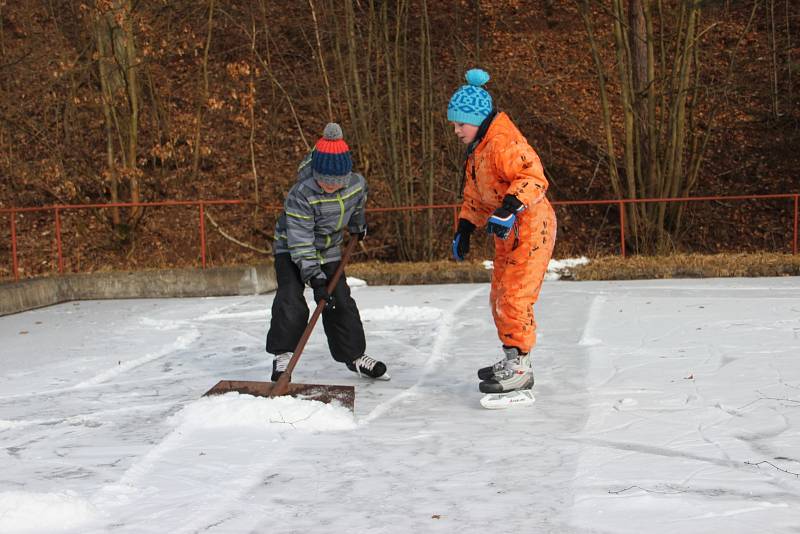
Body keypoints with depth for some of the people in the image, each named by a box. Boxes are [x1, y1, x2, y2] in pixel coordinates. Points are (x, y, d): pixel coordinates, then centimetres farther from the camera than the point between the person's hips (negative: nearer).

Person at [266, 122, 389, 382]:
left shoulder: (357, 184, -17)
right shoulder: (300, 195, -33)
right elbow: (300, 240, -33)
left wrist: (358, 225, 29)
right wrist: (314, 276, -37)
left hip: (329, 251, 5)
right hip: (291, 250, -4)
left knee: (341, 302, 3)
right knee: (290, 300, -19)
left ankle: (354, 355, 17)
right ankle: (282, 355, -6)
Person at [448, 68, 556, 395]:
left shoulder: (503, 142, -19)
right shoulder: (477, 150, 15)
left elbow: (533, 177, -30)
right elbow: (475, 196, 25)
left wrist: (509, 209, -40)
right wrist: (464, 231, 18)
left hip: (531, 227, -11)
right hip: (507, 233, 11)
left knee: (514, 297, -13)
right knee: (500, 297, 15)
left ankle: (519, 368, -8)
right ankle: (512, 361, 25)